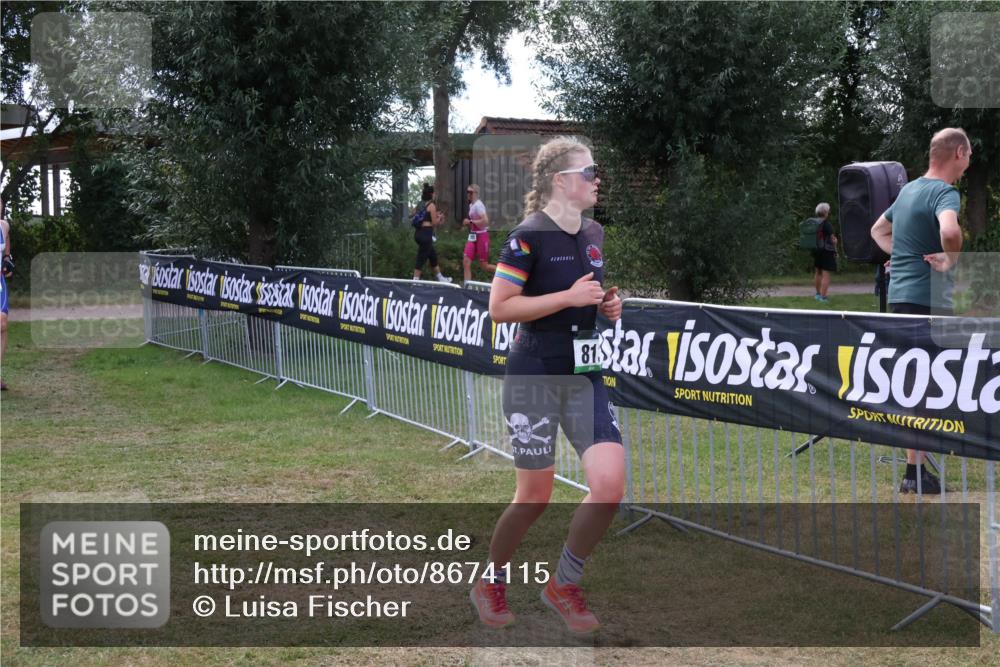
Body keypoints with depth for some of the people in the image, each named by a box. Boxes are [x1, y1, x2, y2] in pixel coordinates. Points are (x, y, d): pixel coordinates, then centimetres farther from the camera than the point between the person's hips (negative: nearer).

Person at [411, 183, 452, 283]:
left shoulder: (420, 205, 13)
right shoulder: (431, 205, -9)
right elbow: (434, 223, -9)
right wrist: (440, 218, 12)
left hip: (418, 232, 9)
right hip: (426, 233, -9)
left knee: (433, 255, 20)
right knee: (421, 258, -6)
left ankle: (440, 278, 31)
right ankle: (415, 281, -6)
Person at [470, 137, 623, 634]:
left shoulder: (593, 234, 10)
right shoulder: (530, 235, -12)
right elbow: (499, 308, -16)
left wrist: (606, 305, 5)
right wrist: (569, 297, -19)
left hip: (585, 376, 6)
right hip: (535, 377, -6)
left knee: (610, 486, -8)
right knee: (534, 497, 2)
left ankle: (564, 584, 13)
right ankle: (491, 583, 27)